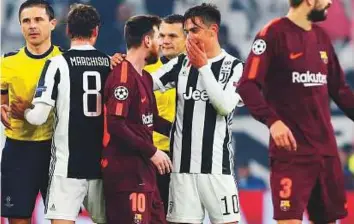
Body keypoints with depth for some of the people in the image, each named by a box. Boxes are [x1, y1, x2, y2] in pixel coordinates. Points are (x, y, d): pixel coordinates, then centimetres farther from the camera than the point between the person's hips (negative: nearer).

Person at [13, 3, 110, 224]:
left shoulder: (58, 64, -8)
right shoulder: (111, 64, 4)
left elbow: (38, 117, -12)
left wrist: (24, 112, 9)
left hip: (68, 161, -4)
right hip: (103, 161, 4)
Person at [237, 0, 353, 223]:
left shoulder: (321, 37, 15)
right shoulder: (274, 34, -7)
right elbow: (248, 86, -15)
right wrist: (272, 120, -27)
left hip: (326, 148, 7)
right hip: (292, 149, -7)